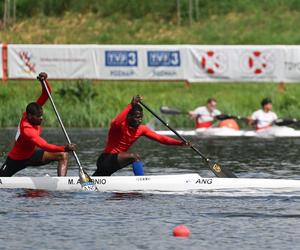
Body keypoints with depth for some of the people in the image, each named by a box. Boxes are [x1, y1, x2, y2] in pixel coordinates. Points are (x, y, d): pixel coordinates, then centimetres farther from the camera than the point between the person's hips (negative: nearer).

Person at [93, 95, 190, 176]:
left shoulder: (141, 129, 3)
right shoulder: (120, 125, -16)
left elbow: (160, 138, -3)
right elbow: (116, 122, -43)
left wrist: (180, 143, -13)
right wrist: (131, 105, -44)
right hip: (106, 160, -8)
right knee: (135, 156, -30)